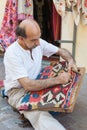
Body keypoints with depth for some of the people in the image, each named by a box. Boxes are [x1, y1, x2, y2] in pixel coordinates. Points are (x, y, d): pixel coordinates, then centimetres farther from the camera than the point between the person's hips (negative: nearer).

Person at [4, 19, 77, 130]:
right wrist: (57, 80, -31)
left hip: (38, 84, 7)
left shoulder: (39, 43, -7)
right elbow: (28, 85, -31)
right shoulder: (12, 54, -26)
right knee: (39, 113, -35)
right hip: (18, 91, -7)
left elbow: (61, 51, 9)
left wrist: (71, 60, -14)